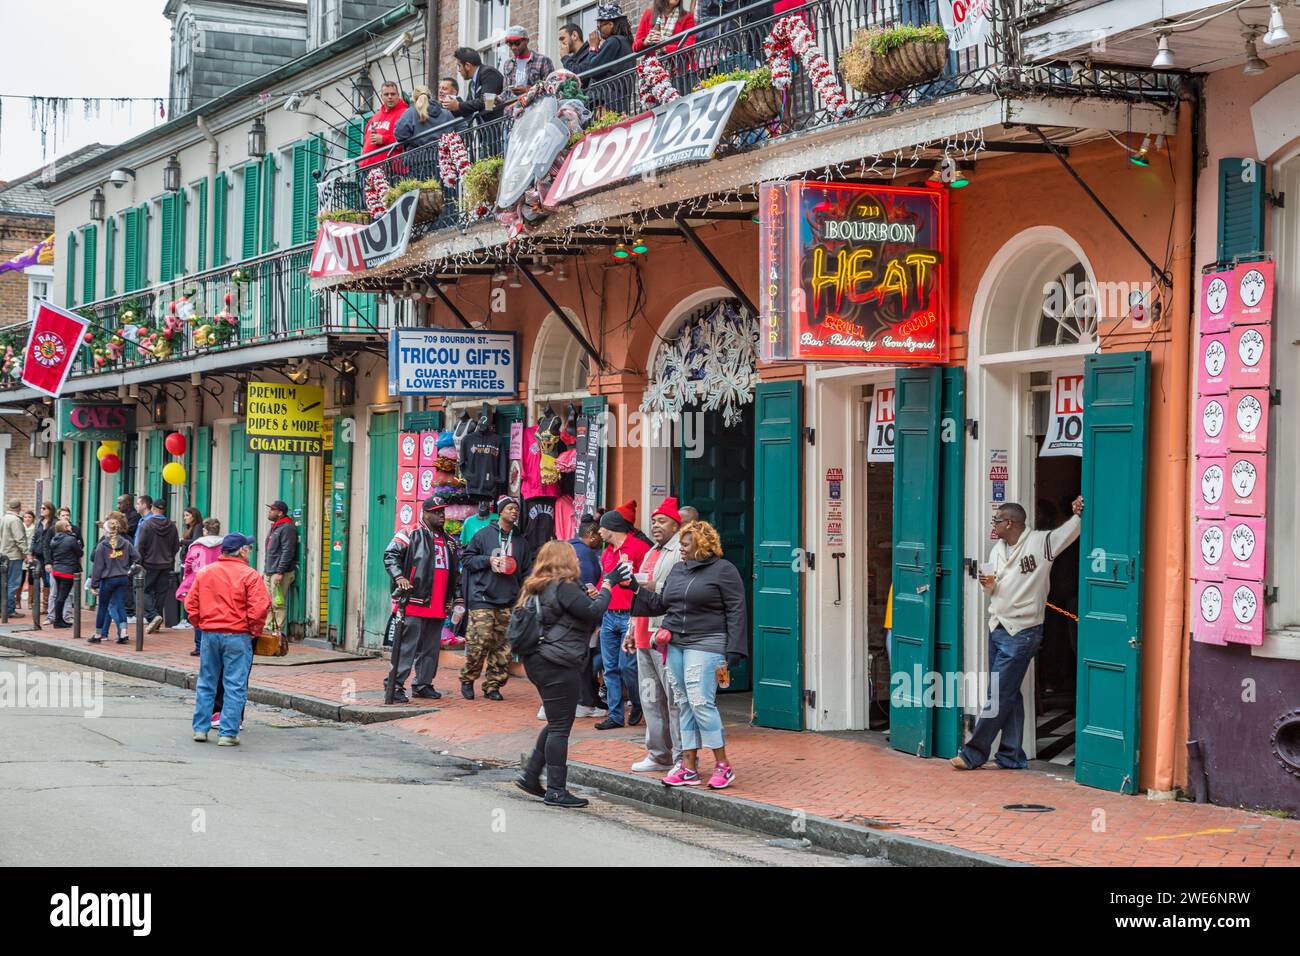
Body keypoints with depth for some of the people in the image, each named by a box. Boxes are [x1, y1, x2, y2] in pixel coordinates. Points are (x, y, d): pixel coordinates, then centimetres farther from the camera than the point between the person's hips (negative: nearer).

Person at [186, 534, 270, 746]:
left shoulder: (204, 572, 7)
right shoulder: (249, 575, -9)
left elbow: (191, 604, 8)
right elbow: (259, 607, -16)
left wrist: (201, 625, 16)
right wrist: (254, 630, -2)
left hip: (209, 634, 5)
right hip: (237, 636, -4)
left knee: (206, 683, 15)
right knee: (235, 687, 1)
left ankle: (200, 729, 18)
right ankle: (228, 733, -1)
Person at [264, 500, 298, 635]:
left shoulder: (287, 528, -12)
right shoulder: (274, 527, 20)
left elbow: (287, 552, -18)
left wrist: (280, 572, -22)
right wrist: (265, 570, 21)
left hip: (280, 573, -10)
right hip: (269, 572, 10)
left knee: (278, 604, -9)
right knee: (268, 604, 11)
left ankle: (279, 631, -7)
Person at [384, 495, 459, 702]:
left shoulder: (449, 541, 20)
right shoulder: (411, 534, -2)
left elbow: (454, 573, 28)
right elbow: (390, 555, -8)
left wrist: (452, 598, 22)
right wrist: (398, 576, -23)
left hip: (438, 606, 7)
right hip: (414, 602, -7)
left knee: (431, 647, 12)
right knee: (407, 645, -9)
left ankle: (423, 684, 21)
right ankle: (394, 685, -7)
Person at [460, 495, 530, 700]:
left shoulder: (521, 541, 16)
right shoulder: (484, 535, 3)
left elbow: (525, 572, 21)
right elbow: (467, 558, 6)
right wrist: (488, 560, -9)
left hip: (508, 602, 4)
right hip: (483, 598, -4)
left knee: (502, 647, 1)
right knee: (479, 642, -10)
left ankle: (493, 685, 10)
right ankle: (467, 680, 7)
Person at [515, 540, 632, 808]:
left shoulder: (536, 588, 15)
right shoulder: (564, 587, -14)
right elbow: (594, 612, -19)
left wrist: (587, 595, 14)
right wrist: (609, 583, -9)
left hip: (537, 661, 10)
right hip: (558, 665, -10)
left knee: (556, 724, 19)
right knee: (560, 727, -4)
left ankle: (530, 775, 19)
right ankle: (556, 790, 0)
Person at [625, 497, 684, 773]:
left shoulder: (682, 552, -8)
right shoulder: (651, 553, 23)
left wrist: (654, 587, -22)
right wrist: (632, 631, 27)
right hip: (645, 635, 10)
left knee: (674, 698, -8)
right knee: (650, 697, 12)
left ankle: (682, 758, -4)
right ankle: (659, 755, 21)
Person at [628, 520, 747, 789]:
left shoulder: (723, 570, -3)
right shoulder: (677, 570, 18)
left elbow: (736, 613, -7)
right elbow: (659, 603, 22)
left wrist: (731, 654, -12)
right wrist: (635, 588, 10)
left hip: (705, 645, -7)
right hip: (675, 645, 7)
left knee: (701, 702, -13)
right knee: (684, 704, 7)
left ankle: (723, 765, -5)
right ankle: (688, 767, 10)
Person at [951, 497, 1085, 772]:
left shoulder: (1040, 542, -9)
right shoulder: (997, 550, 13)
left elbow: (1069, 532, -6)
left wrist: (1078, 514, -25)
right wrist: (987, 584, -2)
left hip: (1022, 633, -8)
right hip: (998, 628, 8)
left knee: (999, 695, -5)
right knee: (1009, 695, 11)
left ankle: (973, 753, 0)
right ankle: (1012, 757, 16)